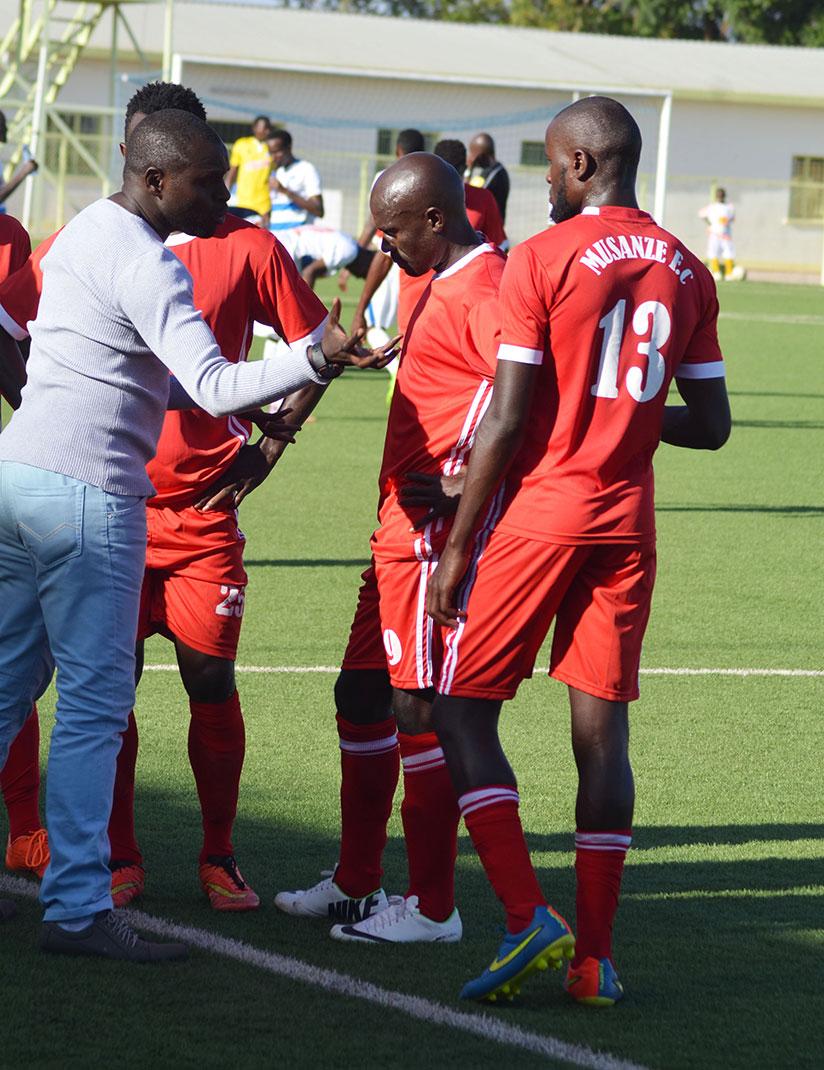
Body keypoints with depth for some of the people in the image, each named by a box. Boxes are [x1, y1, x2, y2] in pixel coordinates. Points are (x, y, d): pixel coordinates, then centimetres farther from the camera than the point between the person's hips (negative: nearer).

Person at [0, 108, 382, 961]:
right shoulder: (147, 265, -14)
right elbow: (212, 386, -25)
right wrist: (314, 363, -37)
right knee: (94, 703, -5)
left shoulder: (81, 235, 17)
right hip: (86, 492, -9)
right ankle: (77, 907, -5)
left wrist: (248, 415, 16)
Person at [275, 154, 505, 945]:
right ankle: (355, 883, 25)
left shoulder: (481, 289, -17)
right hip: (402, 525, 11)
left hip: (432, 529, -11)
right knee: (362, 694, 16)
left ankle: (432, 907, 1)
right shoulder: (441, 284, 16)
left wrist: (459, 481, -24)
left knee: (418, 707, -6)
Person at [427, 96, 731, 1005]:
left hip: (538, 512, -5)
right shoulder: (686, 272, 7)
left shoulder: (543, 260, -10)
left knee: (462, 713, 4)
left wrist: (457, 546, -6)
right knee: (601, 728, 7)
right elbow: (711, 425, 10)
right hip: (627, 521, 5)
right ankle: (593, 958, 6)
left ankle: (529, 920, -9)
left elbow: (506, 422, -12)